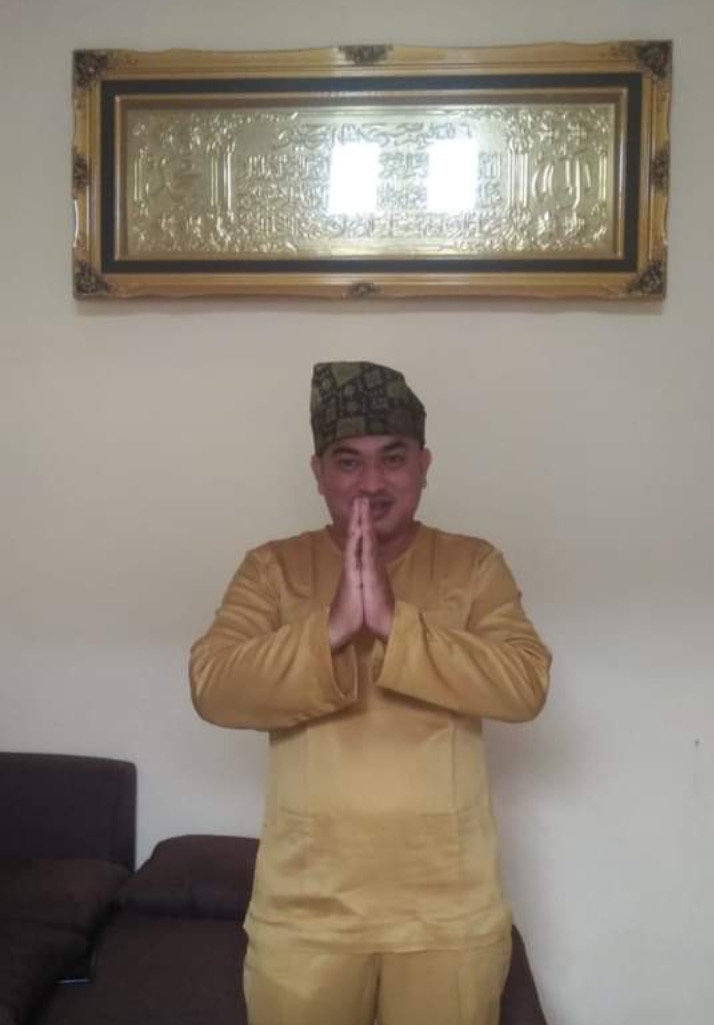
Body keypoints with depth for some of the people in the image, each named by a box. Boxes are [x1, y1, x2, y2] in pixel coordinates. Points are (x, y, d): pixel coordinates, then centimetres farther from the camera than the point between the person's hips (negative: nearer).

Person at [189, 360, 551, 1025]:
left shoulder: (476, 565, 0)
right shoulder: (272, 567, 0)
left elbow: (525, 685, -13)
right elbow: (213, 688, -12)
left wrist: (395, 621, -22)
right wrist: (332, 626, -24)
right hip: (304, 908, 0)